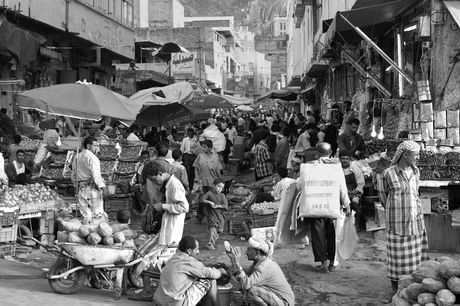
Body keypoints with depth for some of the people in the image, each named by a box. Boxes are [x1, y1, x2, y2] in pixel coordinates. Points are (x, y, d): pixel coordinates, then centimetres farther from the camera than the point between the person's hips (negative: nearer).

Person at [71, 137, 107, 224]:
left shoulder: (76, 158, 16)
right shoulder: (92, 157, -10)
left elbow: (73, 176, 21)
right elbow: (95, 174, -19)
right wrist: (101, 186, -18)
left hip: (82, 190, 7)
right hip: (92, 189, -7)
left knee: (86, 215, 7)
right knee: (98, 214, -5)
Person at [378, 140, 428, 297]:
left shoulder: (415, 171, 4)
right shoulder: (388, 174, -11)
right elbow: (382, 194, 5)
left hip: (415, 219, 5)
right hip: (397, 220, -5)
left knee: (416, 253, 7)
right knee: (397, 254, 2)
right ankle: (395, 286, 15)